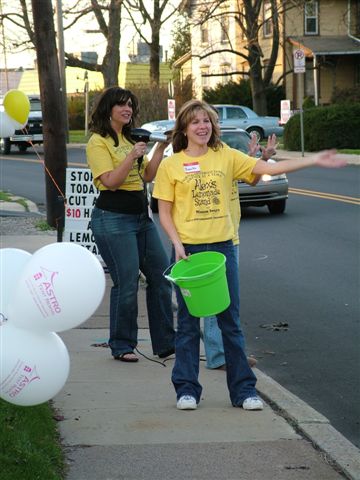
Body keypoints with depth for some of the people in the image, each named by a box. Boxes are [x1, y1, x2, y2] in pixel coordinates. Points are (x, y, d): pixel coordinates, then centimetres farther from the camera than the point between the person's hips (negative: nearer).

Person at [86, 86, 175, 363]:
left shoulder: (130, 138, 17)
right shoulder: (98, 142, -7)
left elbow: (147, 176, 12)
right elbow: (111, 181, -17)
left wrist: (160, 149, 2)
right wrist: (131, 156, -26)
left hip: (140, 215, 8)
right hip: (113, 218, -8)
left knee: (162, 276, 7)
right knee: (127, 283, -6)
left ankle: (165, 342, 16)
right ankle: (121, 346, 8)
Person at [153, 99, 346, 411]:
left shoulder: (226, 157, 4)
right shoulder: (171, 165, 0)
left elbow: (269, 168, -3)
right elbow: (164, 212, 2)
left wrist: (315, 161, -10)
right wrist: (177, 245, -12)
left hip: (222, 246, 2)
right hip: (188, 249, -1)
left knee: (230, 321, 6)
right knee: (188, 323, 6)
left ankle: (243, 390, 12)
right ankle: (187, 390, 15)